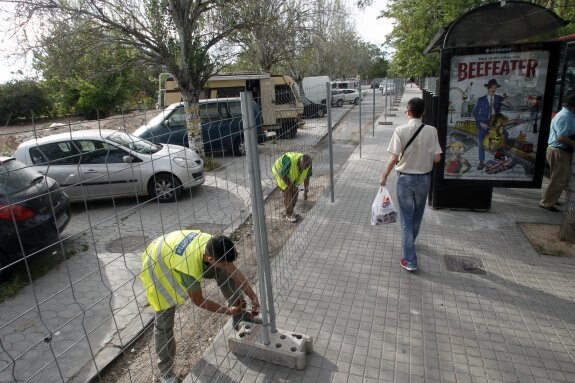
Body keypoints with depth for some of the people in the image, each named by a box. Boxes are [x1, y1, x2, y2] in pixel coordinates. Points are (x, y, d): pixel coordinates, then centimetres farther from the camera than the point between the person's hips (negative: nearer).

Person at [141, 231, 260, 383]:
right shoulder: (190, 269, -44)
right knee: (164, 322, -4)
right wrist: (228, 311, -17)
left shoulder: (212, 243, -28)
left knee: (223, 271, -6)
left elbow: (234, 271, -14)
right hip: (156, 267, -6)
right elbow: (199, 301, -25)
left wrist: (254, 297, -16)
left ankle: (241, 316, 7)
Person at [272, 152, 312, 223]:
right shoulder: (290, 161, -42)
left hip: (293, 176, 6)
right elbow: (283, 175, -30)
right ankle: (289, 215, 1)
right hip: (280, 171, -6)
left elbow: (306, 177, -9)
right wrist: (292, 187, -23)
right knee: (288, 193, -11)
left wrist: (305, 192, -5)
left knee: (295, 193, 3)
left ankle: (290, 212, 20)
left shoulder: (308, 164, -23)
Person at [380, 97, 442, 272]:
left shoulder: (401, 130, -14)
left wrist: (384, 177, -2)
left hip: (405, 178, -3)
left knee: (406, 219, 4)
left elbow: (394, 158, -15)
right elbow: (437, 158, -7)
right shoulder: (431, 131, -7)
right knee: (417, 215, 23)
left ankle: (410, 261, 5)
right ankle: (409, 243, 46)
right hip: (424, 178, 3)